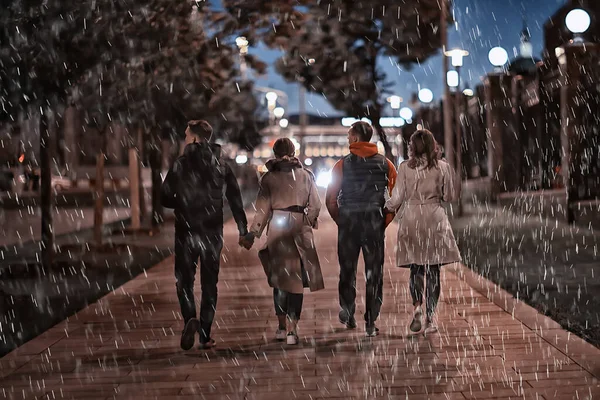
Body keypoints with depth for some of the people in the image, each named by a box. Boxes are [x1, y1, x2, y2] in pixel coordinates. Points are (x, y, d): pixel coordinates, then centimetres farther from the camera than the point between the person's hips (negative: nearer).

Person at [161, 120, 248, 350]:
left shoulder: (181, 164, -6)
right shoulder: (221, 165, 4)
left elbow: (165, 198, -5)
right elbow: (236, 200, 1)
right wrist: (243, 230, 4)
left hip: (187, 232, -3)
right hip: (213, 233, 3)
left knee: (184, 280, 5)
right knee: (209, 283, 10)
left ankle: (190, 319, -20)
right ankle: (205, 335, 9)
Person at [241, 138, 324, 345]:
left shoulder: (269, 177, -1)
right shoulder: (306, 175, 3)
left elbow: (263, 210, -3)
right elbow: (315, 206, 4)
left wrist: (252, 234, 3)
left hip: (277, 227, 0)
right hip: (300, 229, 1)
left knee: (280, 277, 11)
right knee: (296, 279, 3)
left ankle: (282, 326, 9)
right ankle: (292, 329, -4)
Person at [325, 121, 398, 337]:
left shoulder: (342, 165, -4)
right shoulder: (386, 164, 1)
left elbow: (330, 199, -5)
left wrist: (340, 220, 9)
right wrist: (385, 221, 6)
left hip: (348, 224, -1)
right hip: (375, 224, 1)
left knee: (347, 271, 15)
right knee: (374, 274, 5)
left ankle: (349, 315, 25)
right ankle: (371, 323, 2)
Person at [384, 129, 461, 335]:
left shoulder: (405, 167, -4)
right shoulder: (442, 167, -1)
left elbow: (398, 197, -1)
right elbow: (451, 196, 3)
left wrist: (387, 208, 19)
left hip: (411, 219, 0)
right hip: (435, 218, 0)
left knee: (416, 268, 11)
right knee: (433, 270, 5)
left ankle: (417, 307, -11)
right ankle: (430, 317, 3)